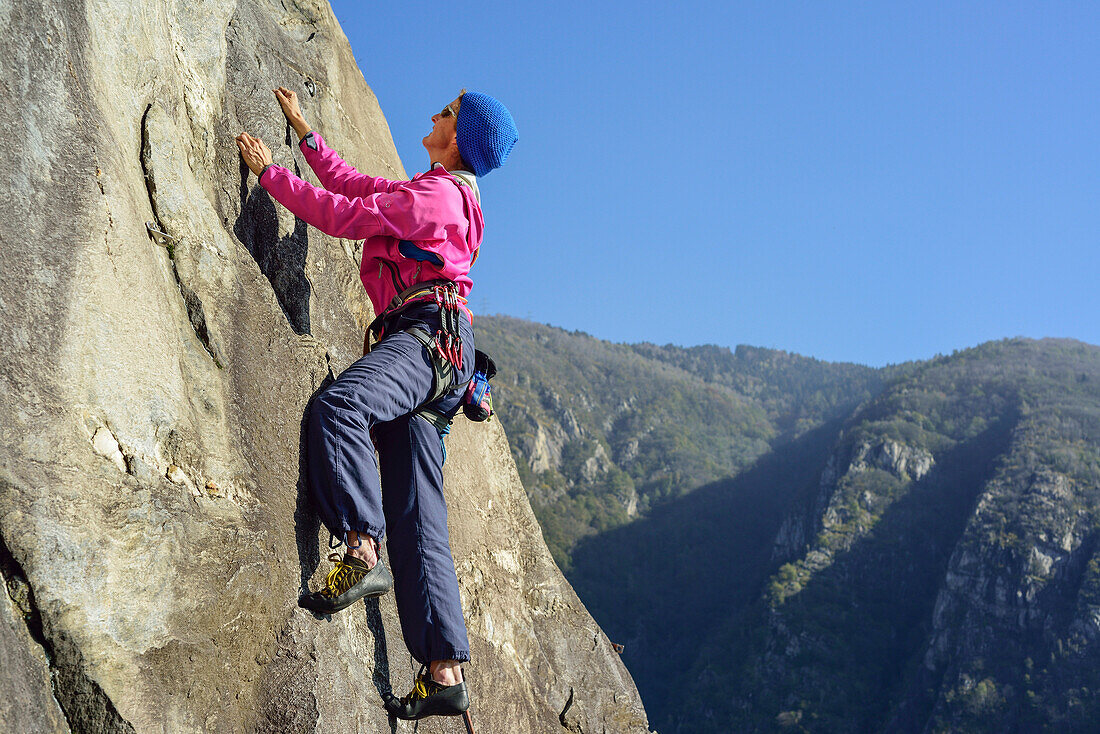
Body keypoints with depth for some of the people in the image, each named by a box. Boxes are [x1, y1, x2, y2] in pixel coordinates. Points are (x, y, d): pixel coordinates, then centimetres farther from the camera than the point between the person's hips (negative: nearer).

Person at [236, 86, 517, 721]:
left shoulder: (439, 194, -1)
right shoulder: (441, 194, 29)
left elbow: (344, 214, -5)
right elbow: (354, 185, 36)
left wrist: (271, 173, 4)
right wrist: (305, 132, 37)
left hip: (430, 333, -9)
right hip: (426, 352, 9)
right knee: (417, 515, -1)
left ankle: (362, 552, -36)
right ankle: (445, 673, -5)